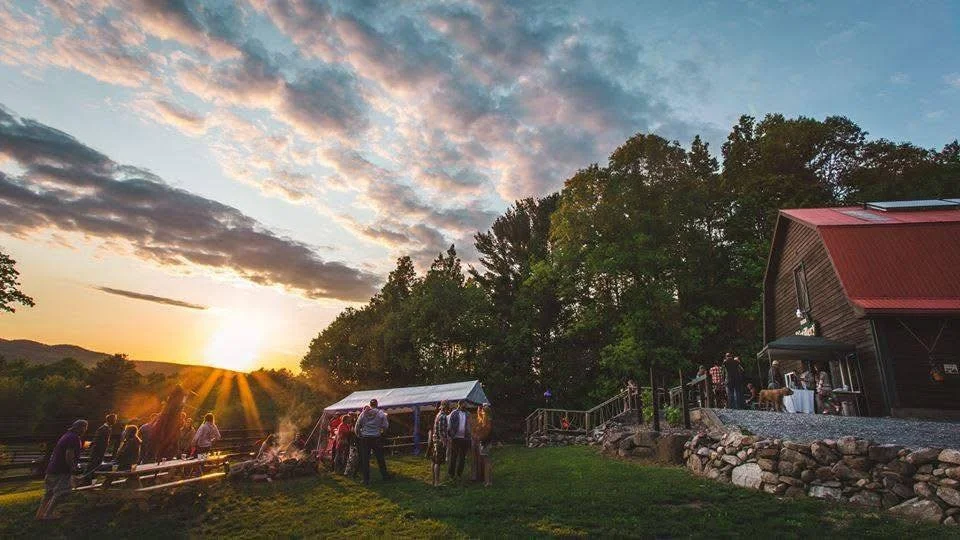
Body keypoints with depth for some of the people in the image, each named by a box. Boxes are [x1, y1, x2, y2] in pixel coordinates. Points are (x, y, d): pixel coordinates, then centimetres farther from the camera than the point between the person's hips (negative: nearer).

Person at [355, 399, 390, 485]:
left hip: (364, 438, 1)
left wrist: (358, 434, 15)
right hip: (376, 438, -1)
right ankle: (384, 475, 23)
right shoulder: (381, 413, -4)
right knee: (380, 457, 13)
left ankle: (366, 479, 8)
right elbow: (385, 426, -3)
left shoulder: (364, 413, 0)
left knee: (365, 459, 7)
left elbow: (358, 425, 1)